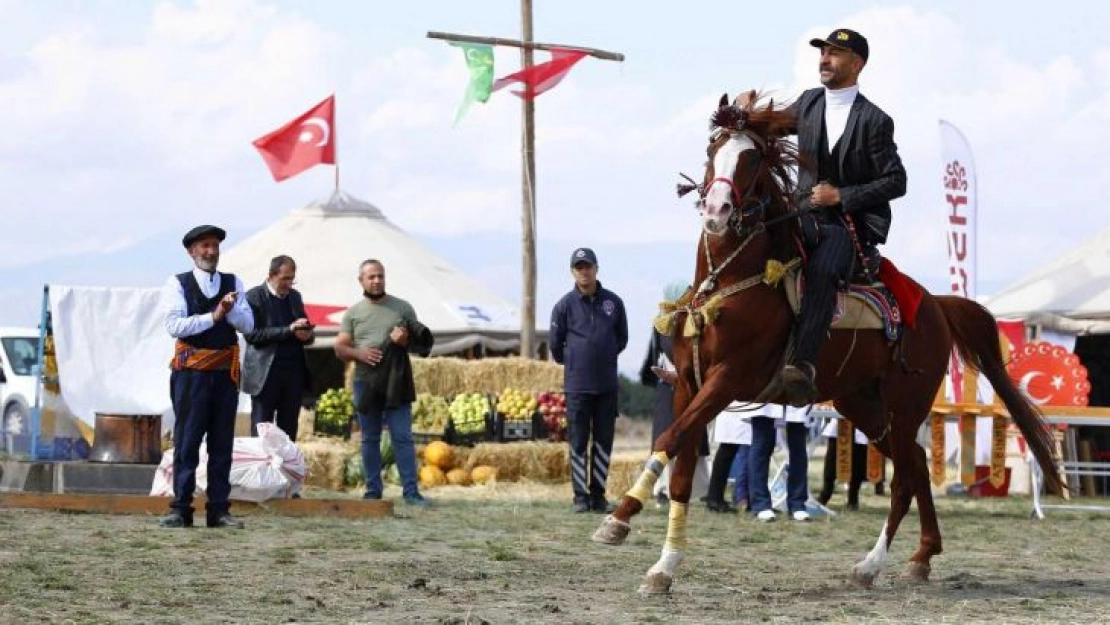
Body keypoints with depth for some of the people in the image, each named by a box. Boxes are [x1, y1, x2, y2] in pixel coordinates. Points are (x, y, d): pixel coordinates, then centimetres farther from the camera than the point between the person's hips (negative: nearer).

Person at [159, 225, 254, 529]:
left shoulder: (233, 284, 12)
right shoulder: (177, 284, 1)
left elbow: (248, 325, 4)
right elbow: (174, 325, -11)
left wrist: (230, 309, -15)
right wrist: (213, 316, -14)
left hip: (225, 372, 4)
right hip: (191, 372, -4)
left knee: (222, 443, 5)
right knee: (186, 442, -3)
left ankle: (218, 509, 9)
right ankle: (180, 509, 0)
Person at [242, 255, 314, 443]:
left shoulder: (295, 296, 16)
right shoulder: (254, 297, -3)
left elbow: (304, 329, 23)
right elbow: (251, 334, -12)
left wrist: (307, 335, -3)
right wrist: (288, 330, -18)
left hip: (294, 372, 5)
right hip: (266, 375, -5)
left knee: (288, 433, 4)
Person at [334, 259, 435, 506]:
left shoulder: (402, 308, 8)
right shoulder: (353, 313, 10)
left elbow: (421, 343, 11)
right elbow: (340, 348, 7)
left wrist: (406, 341, -11)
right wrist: (358, 353, -13)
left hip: (396, 382, -1)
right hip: (366, 382, 1)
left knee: (402, 437, -6)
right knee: (370, 439, 6)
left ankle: (411, 491, -6)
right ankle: (373, 490, 12)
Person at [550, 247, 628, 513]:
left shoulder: (613, 302, 4)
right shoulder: (565, 305, -3)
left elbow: (622, 338, 17)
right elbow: (556, 345, 6)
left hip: (607, 384, 3)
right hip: (577, 385, -3)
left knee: (604, 442, 6)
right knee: (578, 442, 0)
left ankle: (598, 495, 13)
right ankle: (581, 496, 5)